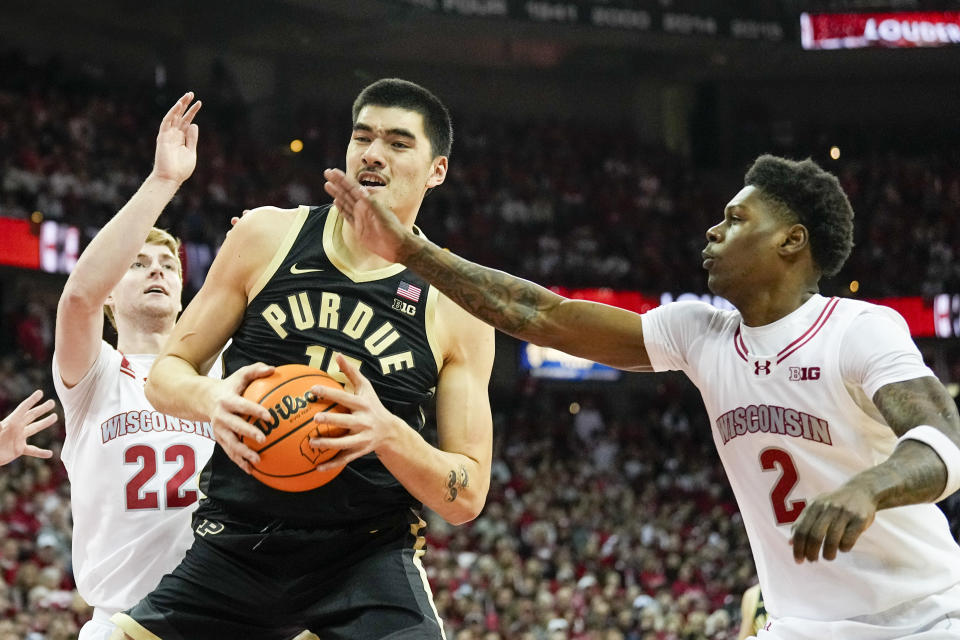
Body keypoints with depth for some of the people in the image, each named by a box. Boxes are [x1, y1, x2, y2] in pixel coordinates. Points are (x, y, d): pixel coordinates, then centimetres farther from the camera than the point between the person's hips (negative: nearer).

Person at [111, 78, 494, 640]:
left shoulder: (456, 306, -2)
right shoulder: (267, 236, 2)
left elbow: (467, 497, -3)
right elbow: (166, 374, 8)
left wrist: (389, 433, -24)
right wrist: (210, 399, -17)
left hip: (367, 562, -2)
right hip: (234, 547, 2)